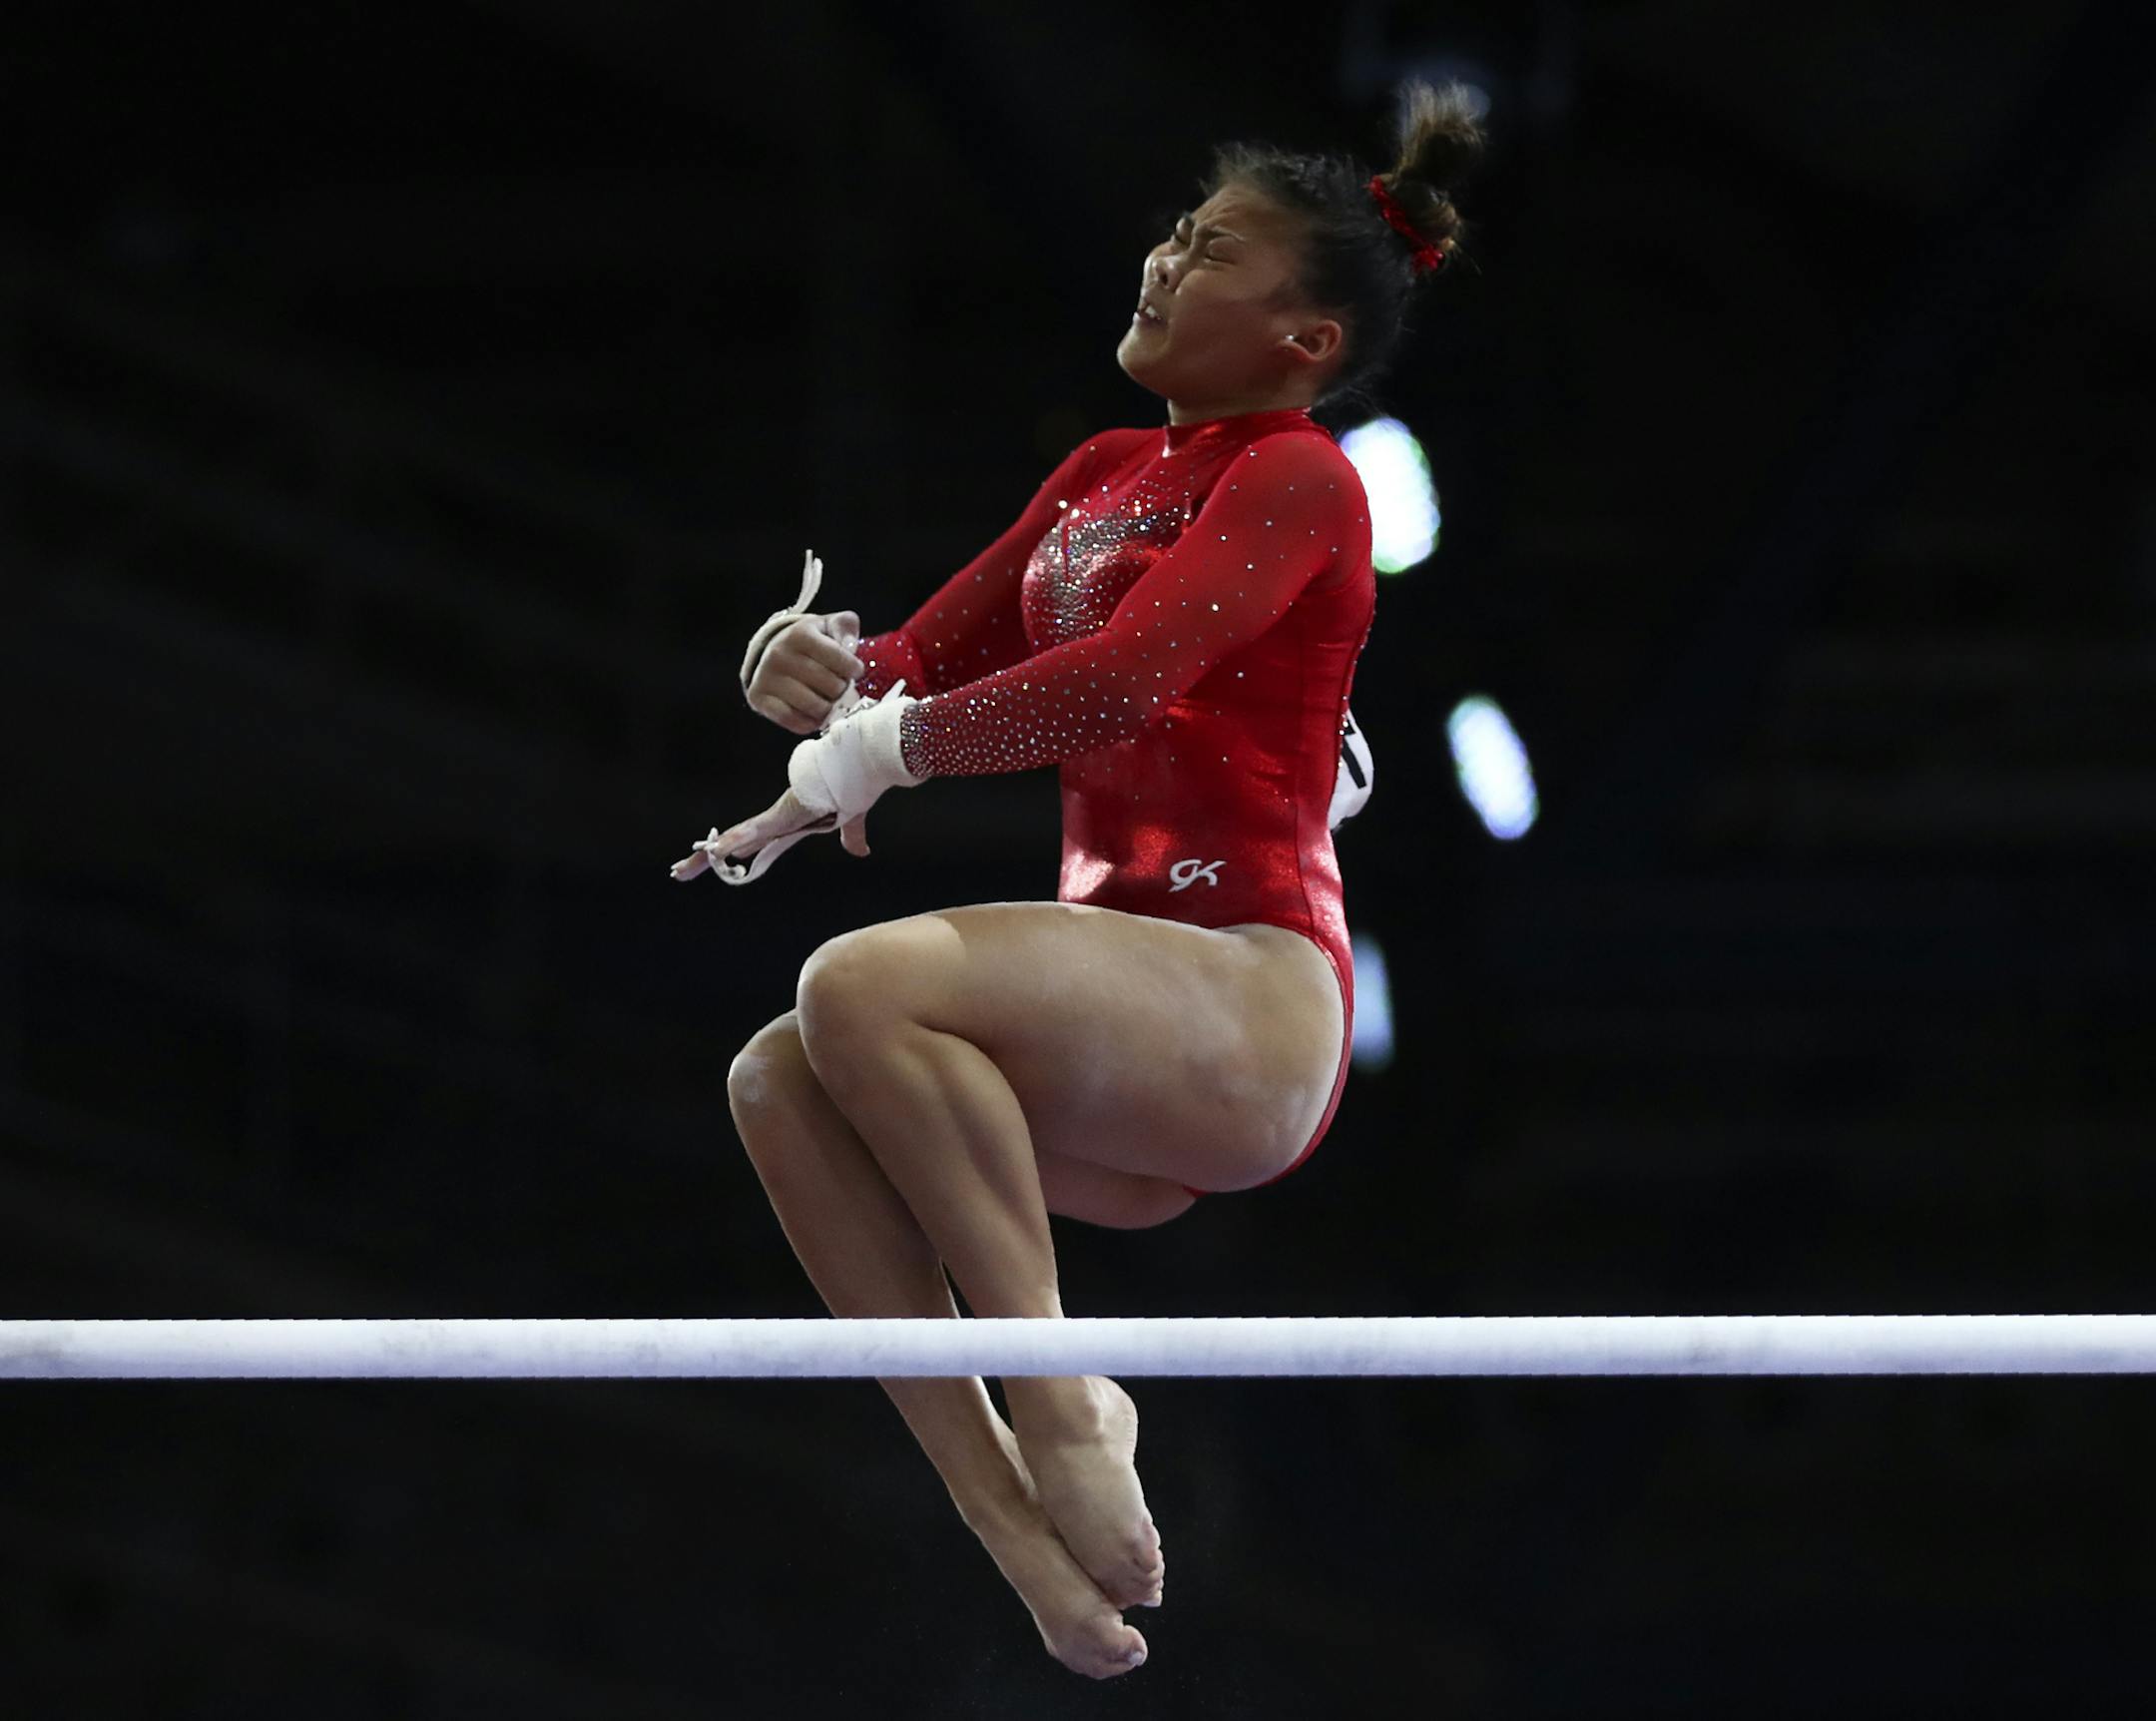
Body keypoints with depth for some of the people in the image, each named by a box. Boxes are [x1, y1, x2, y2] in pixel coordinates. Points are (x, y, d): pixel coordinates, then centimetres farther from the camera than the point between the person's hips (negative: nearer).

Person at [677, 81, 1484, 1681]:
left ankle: (1061, 1403, -21)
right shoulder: (1104, 472, 22)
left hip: (1253, 1000, -8)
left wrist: (869, 754, -11)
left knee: (867, 982, -30)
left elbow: (1116, 683, -19)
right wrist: (819, 666, -4)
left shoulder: (1299, 481, -3)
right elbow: (926, 666, 20)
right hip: (1124, 1036, 8)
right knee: (779, 1079, -15)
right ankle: (1012, 1516, -18)